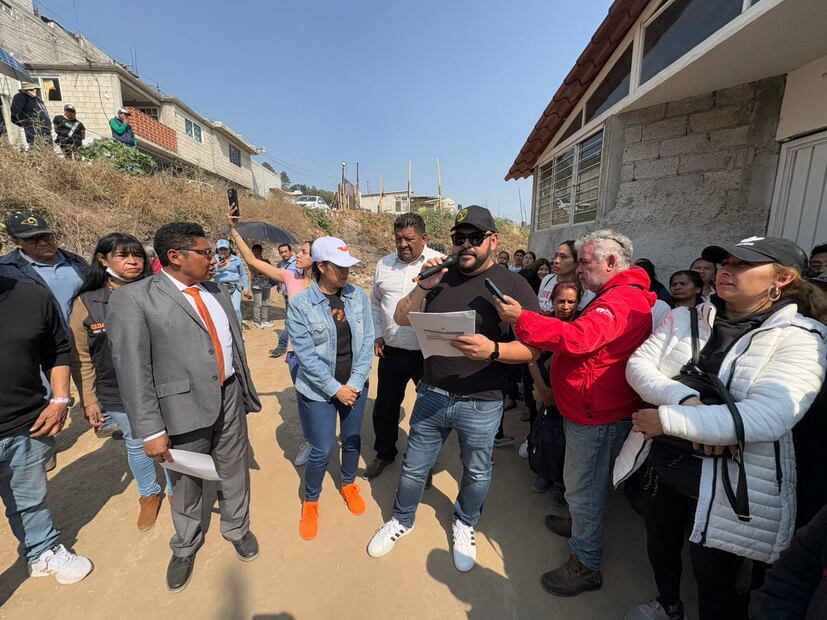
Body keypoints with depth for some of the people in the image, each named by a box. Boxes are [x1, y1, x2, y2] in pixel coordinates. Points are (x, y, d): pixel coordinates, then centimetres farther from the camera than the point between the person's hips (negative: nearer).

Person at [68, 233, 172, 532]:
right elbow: (81, 358, 1)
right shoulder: (86, 303, -4)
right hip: (119, 396, 1)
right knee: (137, 446, 17)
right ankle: (149, 494, 42)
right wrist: (89, 400, 1)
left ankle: (175, 489, 38)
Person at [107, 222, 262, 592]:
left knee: (234, 471, 18)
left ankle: (237, 528, 44)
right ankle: (186, 547, 44)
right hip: (184, 405, -4)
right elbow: (131, 368, -13)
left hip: (230, 398, 5)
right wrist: (151, 430, -14)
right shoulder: (133, 298, -11)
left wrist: (246, 391, 15)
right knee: (186, 482, 17)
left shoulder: (215, 293, 8)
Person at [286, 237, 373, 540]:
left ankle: (349, 484, 47)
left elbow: (367, 342, -5)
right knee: (322, 450, 3)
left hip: (355, 385, 3)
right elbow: (305, 354, -15)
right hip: (319, 389, -3)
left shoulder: (358, 296, -5)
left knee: (352, 439, 18)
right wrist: (335, 388, -14)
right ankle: (310, 501, 33)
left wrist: (354, 384, -10)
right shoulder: (299, 304, -13)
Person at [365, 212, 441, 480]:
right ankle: (384, 453, 43)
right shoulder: (384, 264, 6)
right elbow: (375, 304, 16)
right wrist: (377, 335, 7)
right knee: (385, 406, 17)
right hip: (391, 351, 4)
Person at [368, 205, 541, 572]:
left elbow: (533, 348, -11)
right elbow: (402, 319, 4)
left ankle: (464, 525, 50)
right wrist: (423, 287, -12)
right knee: (414, 467, 18)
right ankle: (401, 520, 46)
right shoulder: (442, 278, 3)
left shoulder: (513, 285, -8)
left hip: (481, 404, -2)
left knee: (476, 473, 21)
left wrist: (493, 350, -30)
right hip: (431, 394, 3)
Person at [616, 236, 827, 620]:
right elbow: (638, 364, -10)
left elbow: (767, 417, -26)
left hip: (727, 483, -5)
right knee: (660, 545, 28)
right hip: (661, 463, 5)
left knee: (713, 579, 18)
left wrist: (665, 419, -26)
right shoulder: (685, 318, 0)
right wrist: (686, 401, -26)